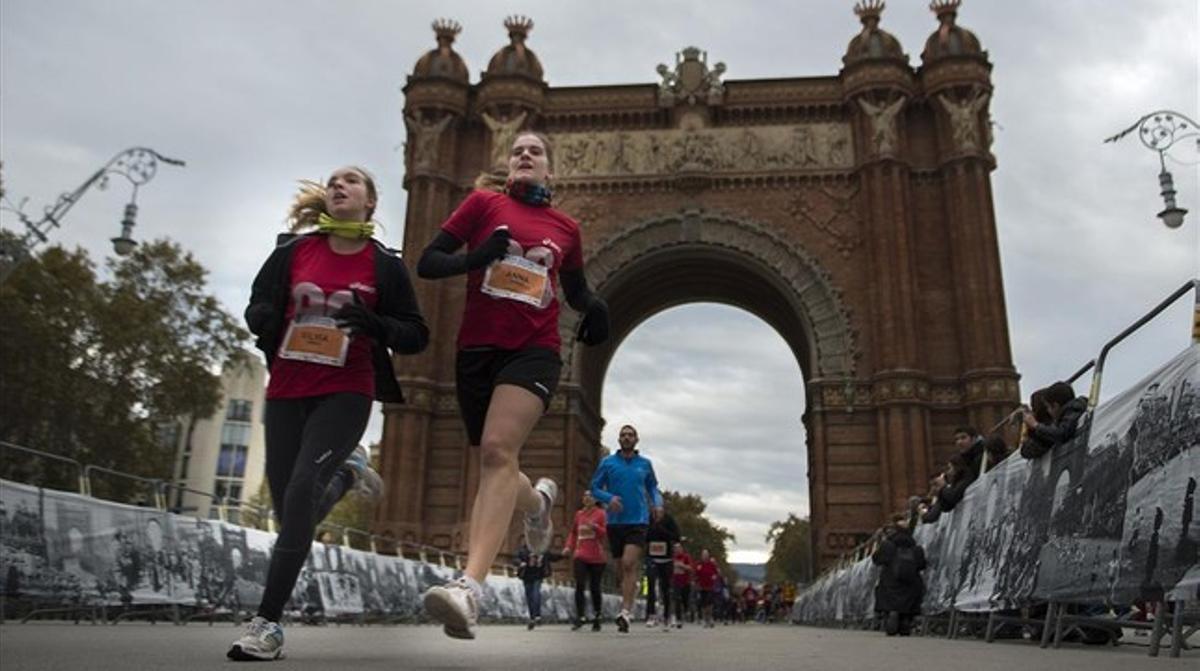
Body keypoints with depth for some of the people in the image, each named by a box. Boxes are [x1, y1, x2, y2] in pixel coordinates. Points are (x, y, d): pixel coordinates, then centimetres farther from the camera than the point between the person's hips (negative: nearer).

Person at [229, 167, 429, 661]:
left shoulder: (384, 264, 0)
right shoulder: (293, 251, 6)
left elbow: (416, 335, 2)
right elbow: (257, 308, 12)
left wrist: (374, 324, -18)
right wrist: (264, 317, -12)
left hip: (346, 393, -3)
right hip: (286, 391, 4)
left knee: (300, 491, -20)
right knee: (291, 510, 7)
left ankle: (267, 623, -12)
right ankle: (345, 472, 40)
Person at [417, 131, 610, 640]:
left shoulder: (566, 228, 13)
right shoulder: (484, 203, 8)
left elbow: (575, 288, 27)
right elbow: (426, 262, 3)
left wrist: (593, 308, 4)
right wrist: (474, 258, -17)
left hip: (533, 351, -1)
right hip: (477, 349, 2)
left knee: (498, 450, -24)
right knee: (495, 465, 11)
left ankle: (470, 587, -33)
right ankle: (538, 501, 46)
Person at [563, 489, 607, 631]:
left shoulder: (601, 514, -1)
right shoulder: (579, 514, 11)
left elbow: (607, 534, -7)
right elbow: (573, 532, 20)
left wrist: (595, 527, -23)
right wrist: (569, 546, 6)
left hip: (596, 558, -3)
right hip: (580, 556, 3)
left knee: (594, 588, 5)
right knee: (579, 585, -12)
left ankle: (597, 619, 17)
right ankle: (579, 617, -9)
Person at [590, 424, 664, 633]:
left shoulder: (645, 464, 9)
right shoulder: (608, 463, 6)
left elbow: (653, 487, 19)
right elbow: (595, 488, 6)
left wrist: (657, 503, 0)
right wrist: (609, 498, -13)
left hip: (638, 521, -2)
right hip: (615, 521, 2)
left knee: (629, 564, -17)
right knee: (622, 567, 10)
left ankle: (625, 612, -21)